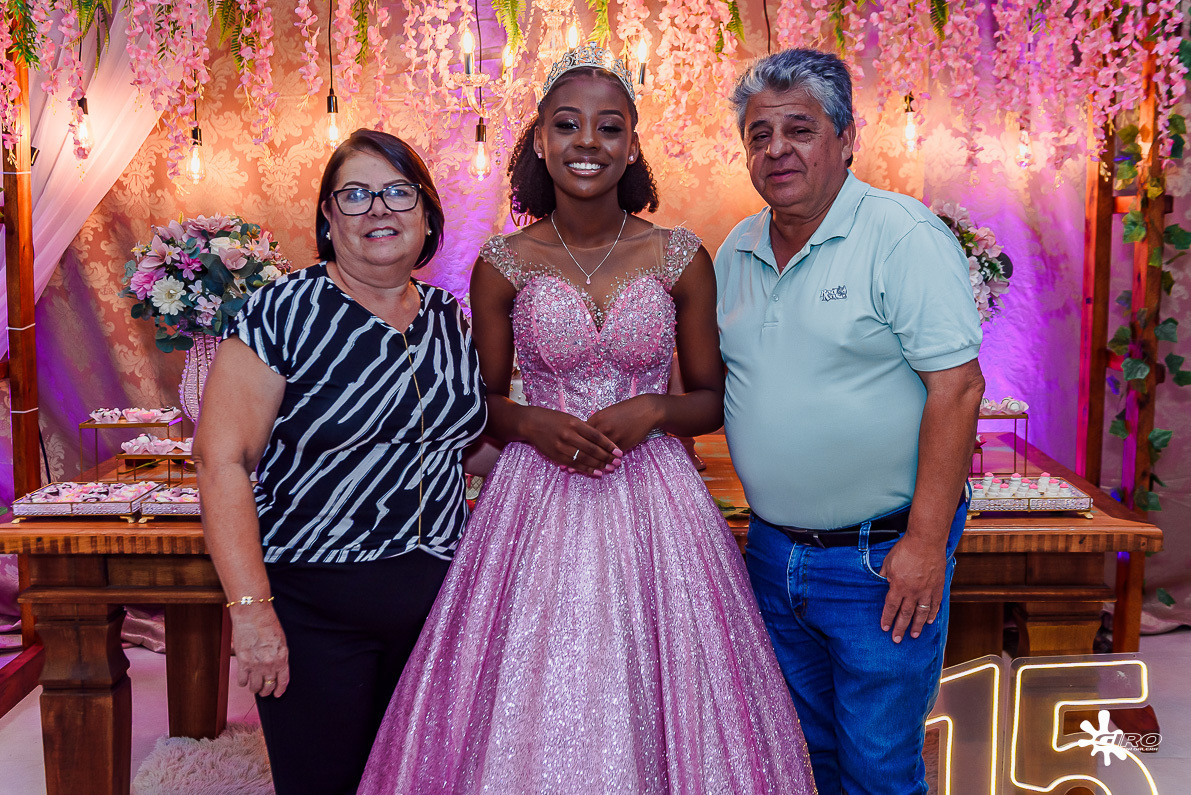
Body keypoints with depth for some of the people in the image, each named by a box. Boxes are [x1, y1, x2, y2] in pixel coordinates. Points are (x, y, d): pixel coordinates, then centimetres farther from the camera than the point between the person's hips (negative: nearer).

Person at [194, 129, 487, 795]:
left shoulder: (450, 319, 6)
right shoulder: (285, 313, -10)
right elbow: (223, 459, -15)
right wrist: (250, 607, -20)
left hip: (437, 601, 5)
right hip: (312, 608, -4)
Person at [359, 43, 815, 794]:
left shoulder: (682, 259, -1)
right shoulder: (503, 265, -1)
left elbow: (713, 400, 6)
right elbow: (481, 402, 8)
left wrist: (653, 411, -13)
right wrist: (532, 425, -12)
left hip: (654, 504, 0)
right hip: (536, 502, 0)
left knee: (647, 702, 7)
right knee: (530, 713, 6)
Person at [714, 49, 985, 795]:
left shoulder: (902, 236, -14)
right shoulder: (736, 252, 6)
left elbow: (957, 386, -19)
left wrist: (926, 542, -21)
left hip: (881, 557, -6)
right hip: (772, 549, 6)